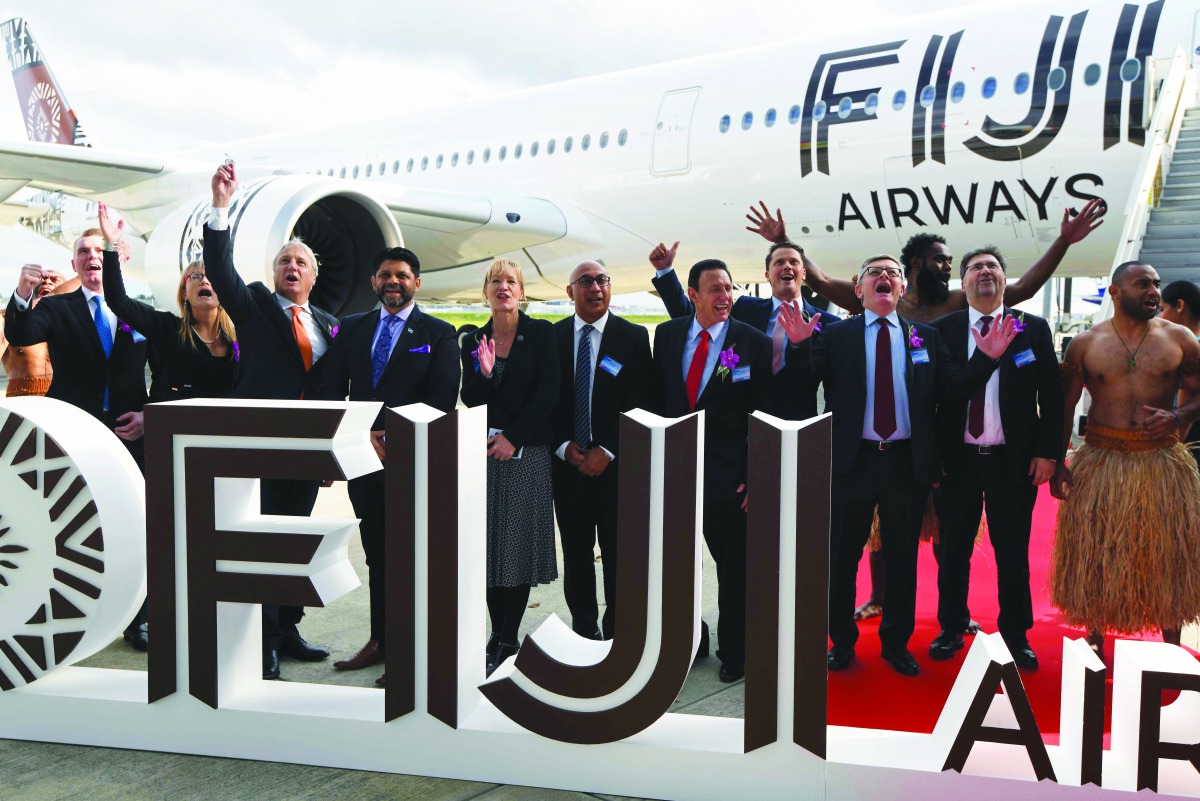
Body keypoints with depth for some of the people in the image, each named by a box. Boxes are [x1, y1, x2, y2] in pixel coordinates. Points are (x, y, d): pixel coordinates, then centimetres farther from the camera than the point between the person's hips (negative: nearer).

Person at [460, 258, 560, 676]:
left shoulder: (541, 332, 0)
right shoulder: (473, 341, 9)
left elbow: (548, 391, -6)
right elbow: (469, 399, 5)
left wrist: (513, 437, -10)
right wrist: (483, 373, -14)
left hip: (527, 449, -3)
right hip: (484, 449, 3)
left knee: (520, 541, -2)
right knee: (489, 542, 4)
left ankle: (508, 639, 6)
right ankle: (497, 632, 16)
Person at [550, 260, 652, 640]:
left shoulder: (634, 337, 0)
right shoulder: (552, 336, 6)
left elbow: (639, 403, -4)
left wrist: (607, 451, -11)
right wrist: (563, 446, -7)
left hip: (616, 464, -2)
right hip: (567, 463, 2)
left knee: (619, 555, 4)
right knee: (576, 554, 11)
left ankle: (617, 635, 16)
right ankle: (584, 630, 24)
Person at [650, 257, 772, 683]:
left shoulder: (754, 342, -6)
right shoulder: (667, 334, 4)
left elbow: (762, 415, -5)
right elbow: (656, 397, 10)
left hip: (727, 472, -3)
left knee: (733, 566, 7)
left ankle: (733, 652, 25)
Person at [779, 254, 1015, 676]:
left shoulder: (927, 337, 7)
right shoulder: (836, 334, 1)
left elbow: (951, 392, 2)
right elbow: (807, 382, -10)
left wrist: (985, 357, -12)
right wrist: (801, 344, -27)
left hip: (908, 463, 2)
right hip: (852, 461, -1)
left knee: (902, 559, 13)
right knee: (841, 558, 9)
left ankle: (896, 643, 30)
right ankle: (841, 641, 27)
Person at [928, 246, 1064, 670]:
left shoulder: (1033, 329, 2)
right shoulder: (943, 329, 1)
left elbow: (1052, 394, 2)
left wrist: (1048, 452, -4)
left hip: (1014, 460, 0)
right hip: (957, 458, 0)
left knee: (1013, 554, 8)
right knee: (953, 551, 10)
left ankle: (1015, 635, 23)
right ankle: (952, 629, 25)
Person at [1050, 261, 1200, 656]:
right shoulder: (1085, 343, 2)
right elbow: (1064, 406, 3)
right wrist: (1057, 463, -2)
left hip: (1163, 461, 1)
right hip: (1101, 460, -1)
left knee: (1168, 553, 7)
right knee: (1096, 551, 6)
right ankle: (1095, 636, 22)